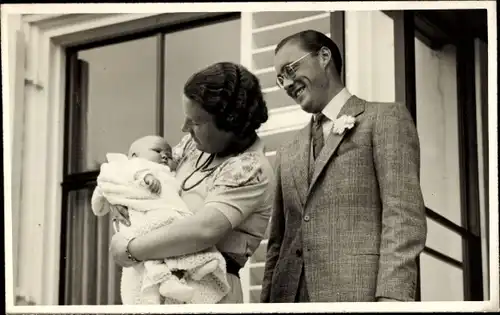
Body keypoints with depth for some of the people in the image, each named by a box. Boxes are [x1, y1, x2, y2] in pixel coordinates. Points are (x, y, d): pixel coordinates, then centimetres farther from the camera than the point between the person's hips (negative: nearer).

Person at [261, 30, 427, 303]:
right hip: (290, 295, 6)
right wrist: (267, 300, 8)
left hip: (356, 291, -5)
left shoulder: (385, 118, 5)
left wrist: (391, 296, -17)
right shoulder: (288, 153, 24)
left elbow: (404, 217, -6)